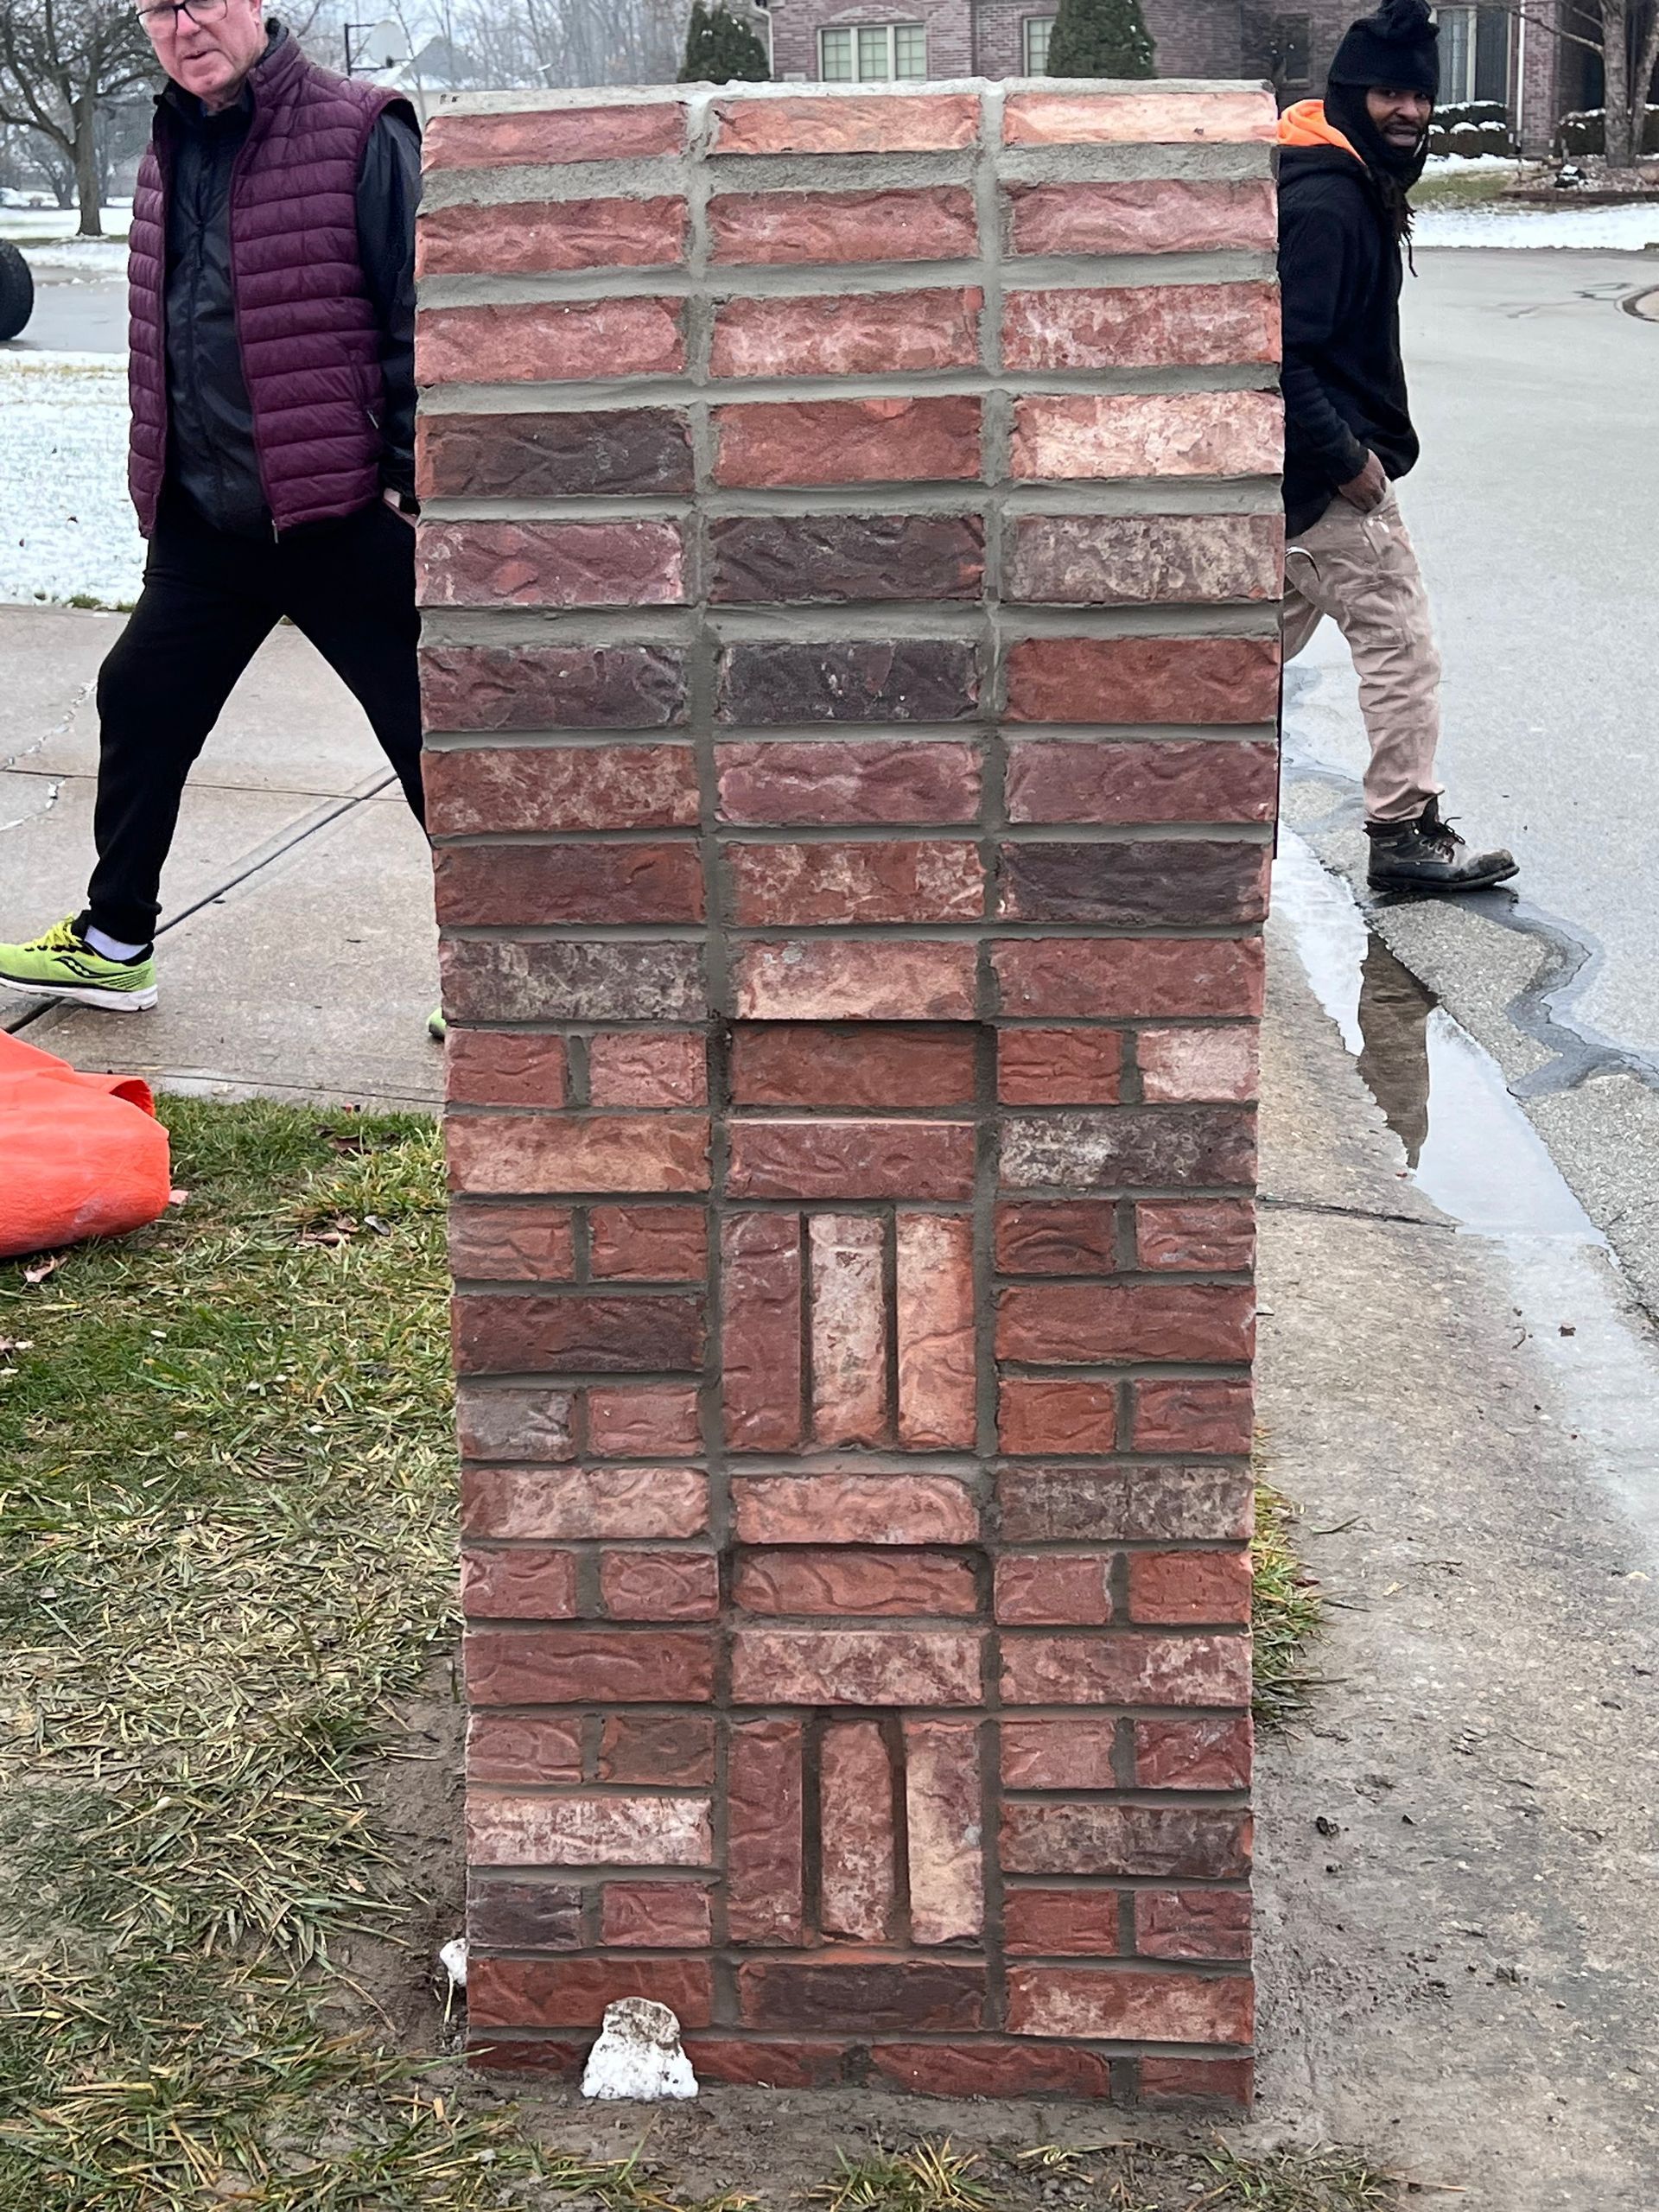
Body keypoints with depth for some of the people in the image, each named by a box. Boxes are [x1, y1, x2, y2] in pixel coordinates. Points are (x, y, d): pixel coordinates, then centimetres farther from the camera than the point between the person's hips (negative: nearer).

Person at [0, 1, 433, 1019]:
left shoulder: (358, 132, -11)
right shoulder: (175, 147, 12)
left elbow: (421, 313, -13)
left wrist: (411, 478, -15)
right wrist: (162, 475, 19)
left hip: (340, 510, -8)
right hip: (205, 516, 8)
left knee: (430, 738, -2)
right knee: (141, 704, 15)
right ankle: (113, 943, 32)